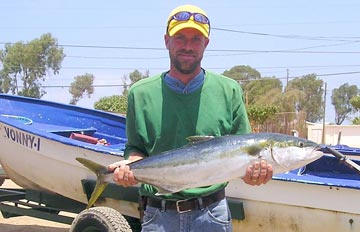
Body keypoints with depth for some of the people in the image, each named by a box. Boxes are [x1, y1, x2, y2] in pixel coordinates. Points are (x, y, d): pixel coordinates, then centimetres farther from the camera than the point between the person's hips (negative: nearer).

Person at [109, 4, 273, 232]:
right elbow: (136, 149, 9)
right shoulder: (141, 93, 3)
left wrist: (253, 170, -16)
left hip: (212, 213, 0)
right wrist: (129, 166, -12)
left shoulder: (229, 91, 2)